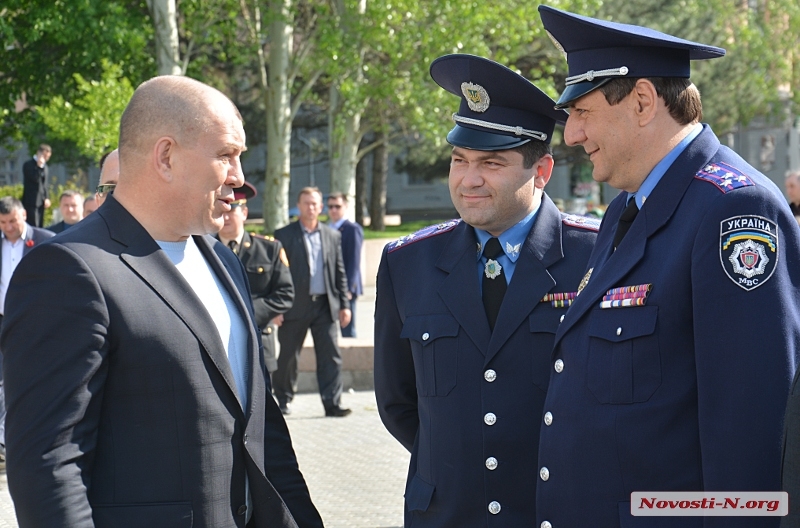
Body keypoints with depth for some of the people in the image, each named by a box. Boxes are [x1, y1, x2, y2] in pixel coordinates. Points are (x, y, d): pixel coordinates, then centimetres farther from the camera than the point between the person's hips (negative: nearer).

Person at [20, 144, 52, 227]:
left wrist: (47, 198, 11)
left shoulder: (45, 166, 15)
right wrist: (39, 166, -20)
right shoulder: (28, 165, -7)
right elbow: (35, 179, -20)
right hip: (31, 202, -7)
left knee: (39, 226, 5)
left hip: (41, 202, 7)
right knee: (33, 226, -14)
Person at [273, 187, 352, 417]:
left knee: (331, 355, -3)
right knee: (288, 355, 7)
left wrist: (343, 304, 6)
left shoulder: (333, 236, 12)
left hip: (325, 305, 3)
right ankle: (283, 398, 22)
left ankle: (332, 403, -2)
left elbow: (340, 272, 12)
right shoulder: (284, 235, 1)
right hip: (296, 305, -2)